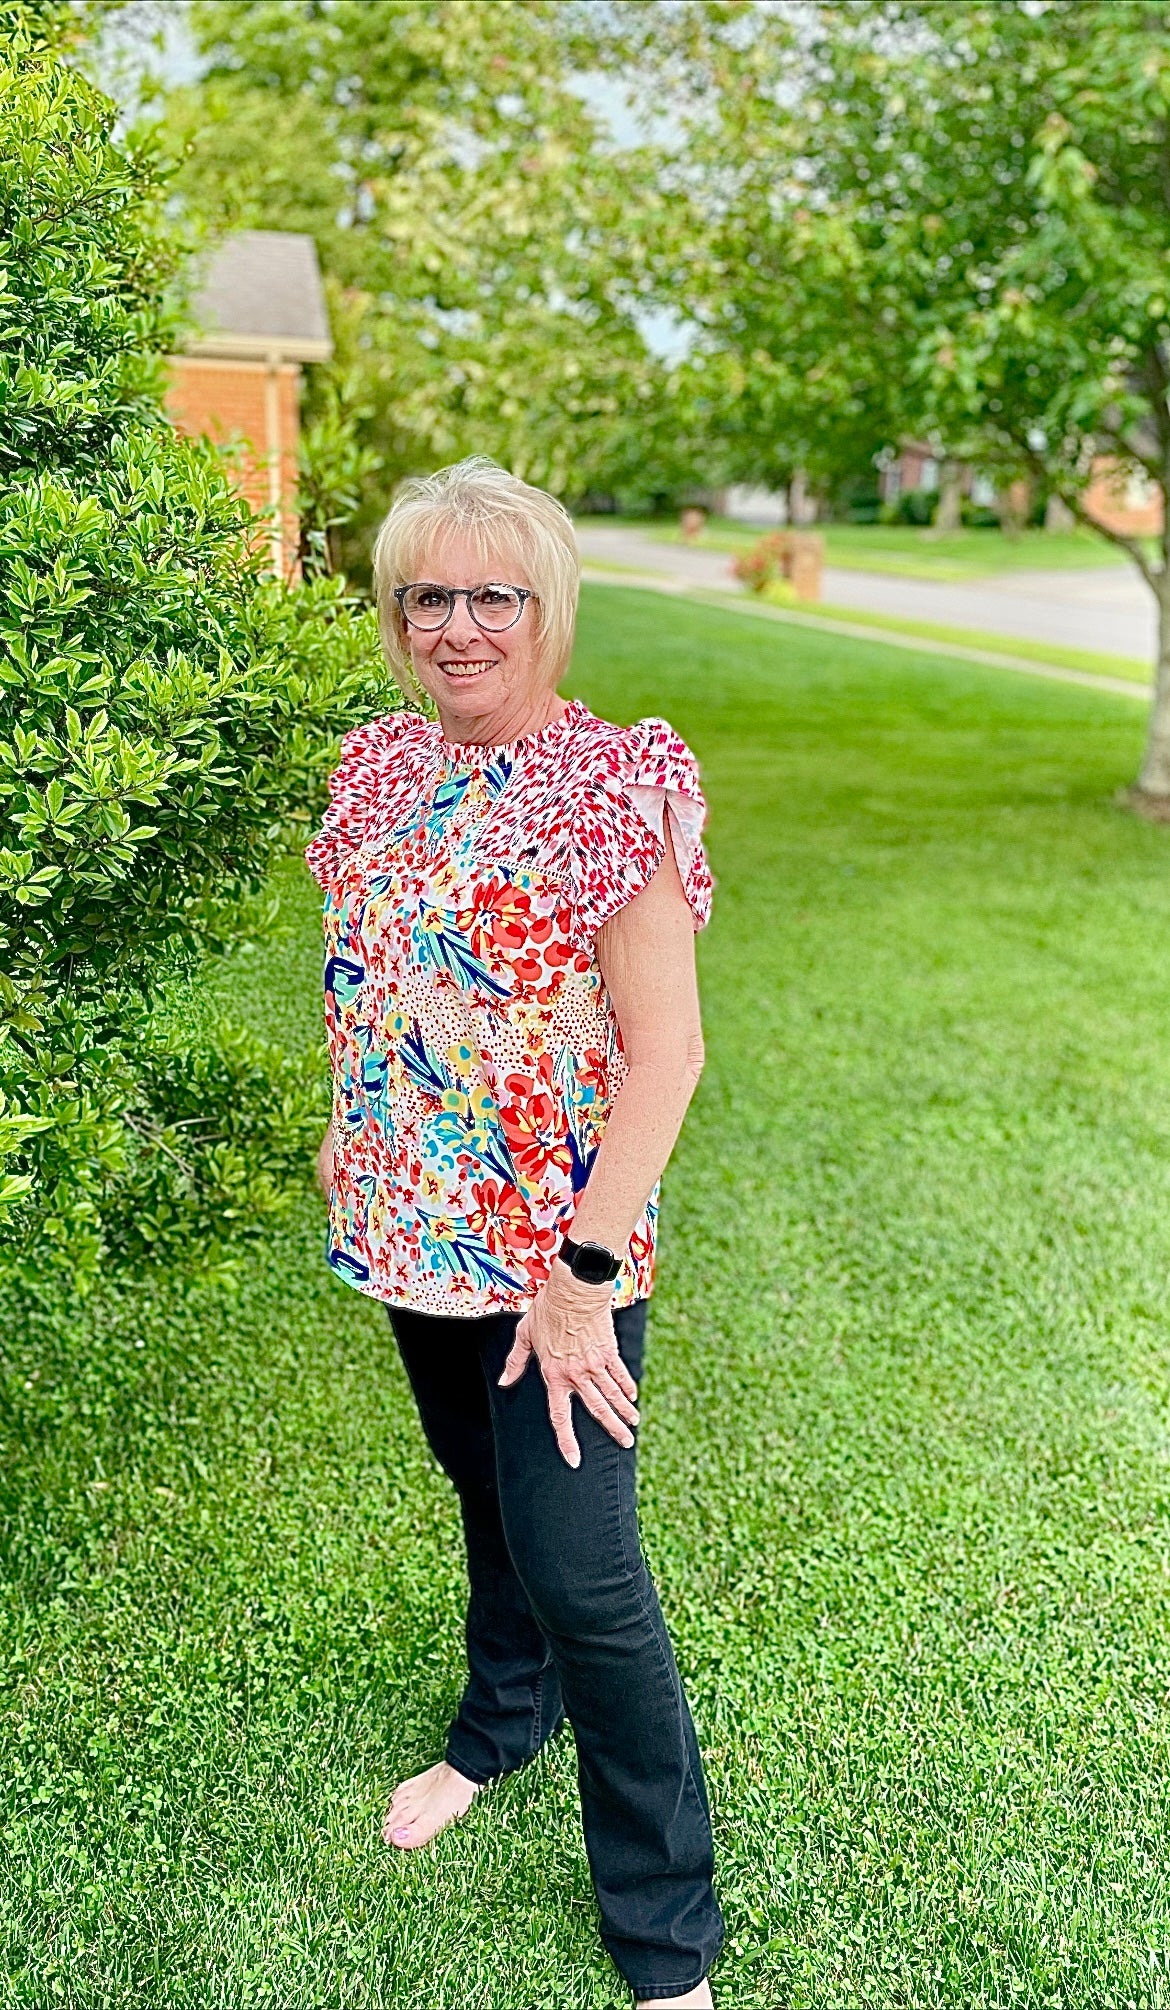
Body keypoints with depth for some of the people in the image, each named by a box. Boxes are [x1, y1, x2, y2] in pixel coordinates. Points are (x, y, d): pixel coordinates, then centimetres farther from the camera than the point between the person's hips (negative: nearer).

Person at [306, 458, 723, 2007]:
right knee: (486, 1497, 24)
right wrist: (349, 1137, 17)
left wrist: (586, 1268, -22)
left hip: (561, 1240, -6)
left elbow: (664, 1050, -19)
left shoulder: (623, 780, -16)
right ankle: (503, 1727, 51)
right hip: (414, 1228, 6)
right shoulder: (378, 767, 4)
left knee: (579, 1564, -2)